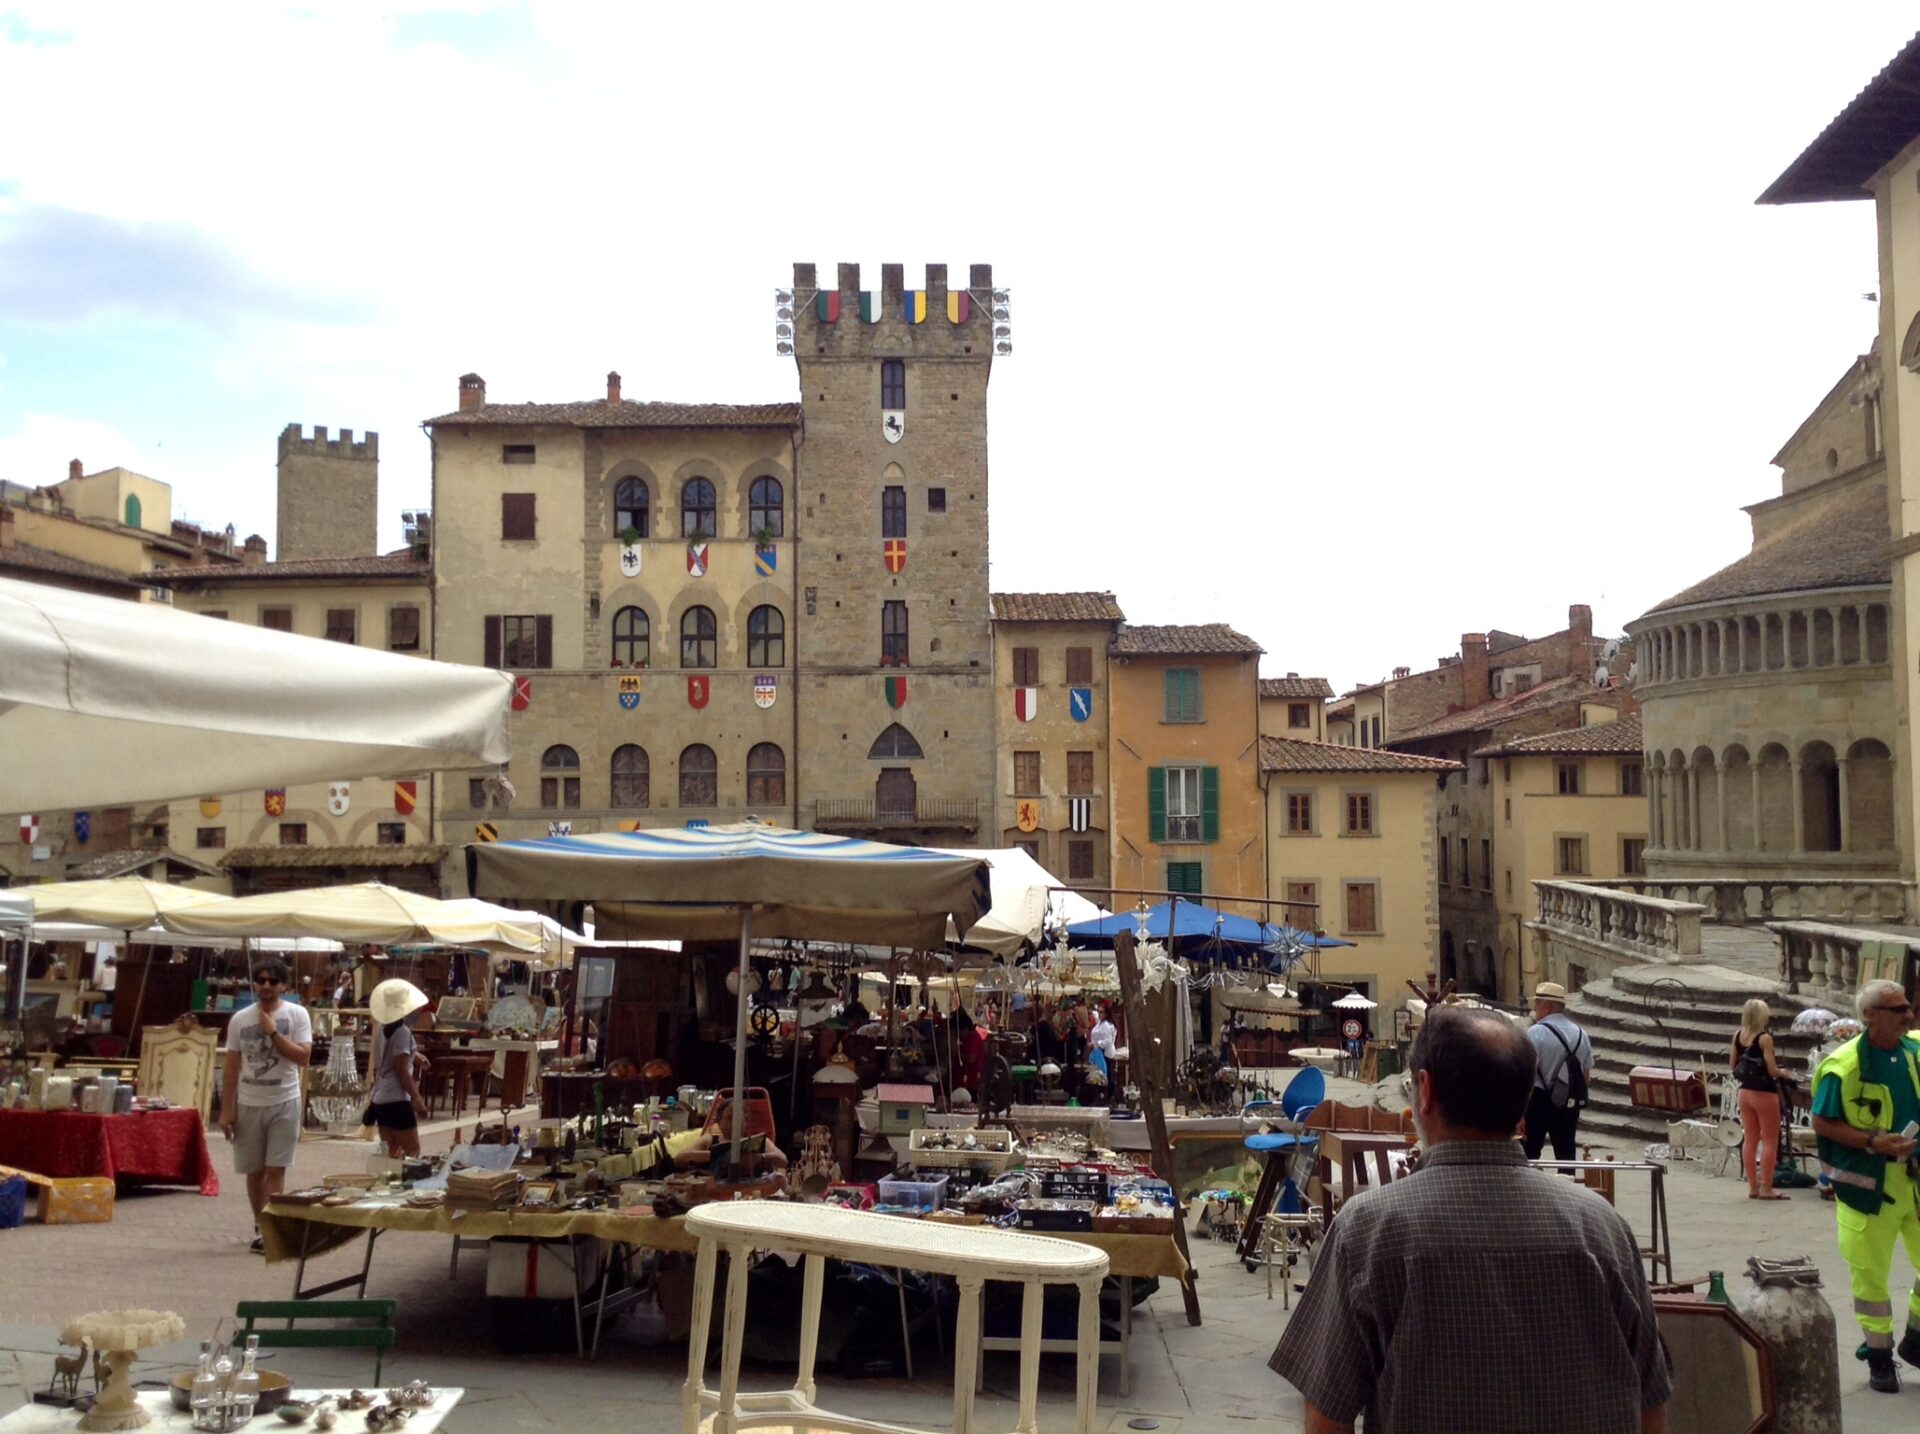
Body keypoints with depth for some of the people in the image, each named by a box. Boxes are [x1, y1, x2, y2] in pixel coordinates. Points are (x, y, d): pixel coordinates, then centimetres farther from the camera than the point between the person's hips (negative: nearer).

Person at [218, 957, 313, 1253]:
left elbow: (303, 1056, -12)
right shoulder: (240, 1019, 4)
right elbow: (231, 1068, 5)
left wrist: (273, 1032, -15)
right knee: (254, 1170, 11)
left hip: (284, 1103, -3)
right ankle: (261, 1227, 25)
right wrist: (227, 1110, 1)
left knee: (275, 1169, -6)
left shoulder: (297, 1014, -4)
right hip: (248, 1104, 3)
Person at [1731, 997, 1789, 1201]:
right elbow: (1772, 1070, -18)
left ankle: (1753, 1186, 16)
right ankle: (1766, 1188, 2)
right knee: (1770, 1141, 2)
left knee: (1750, 1140, 12)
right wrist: (1783, 1073, 2)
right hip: (1764, 1093, -6)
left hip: (1745, 1091, 6)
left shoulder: (1738, 1036, 2)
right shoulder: (1765, 1039, -17)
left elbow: (1732, 1064, 9)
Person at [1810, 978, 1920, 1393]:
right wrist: (1874, 1141, -20)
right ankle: (1879, 1356, 21)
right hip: (1868, 1183, -5)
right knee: (1870, 1273, 5)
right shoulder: (1845, 1064, -15)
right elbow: (1821, 1123, -11)